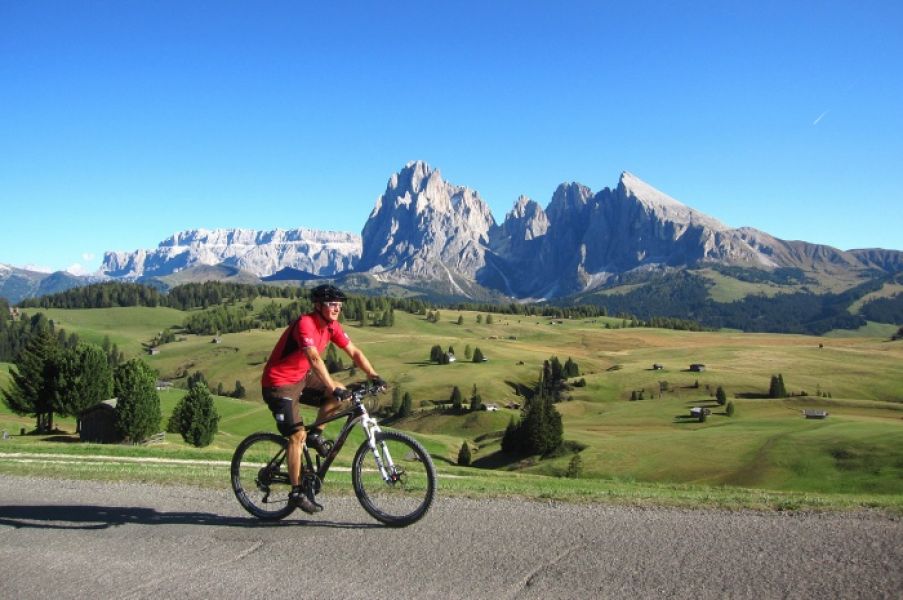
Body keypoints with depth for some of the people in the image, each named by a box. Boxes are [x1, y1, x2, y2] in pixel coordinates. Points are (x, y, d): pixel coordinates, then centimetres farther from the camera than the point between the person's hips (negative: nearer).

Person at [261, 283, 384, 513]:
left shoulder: (332, 326, -2)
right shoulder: (305, 324, -26)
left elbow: (354, 352, -1)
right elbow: (314, 359, -38)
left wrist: (374, 376, -12)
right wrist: (333, 388, -46)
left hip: (302, 377, 8)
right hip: (279, 383, -8)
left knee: (341, 395, -7)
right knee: (297, 435, -12)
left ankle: (315, 435, 8)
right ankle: (297, 492, -1)